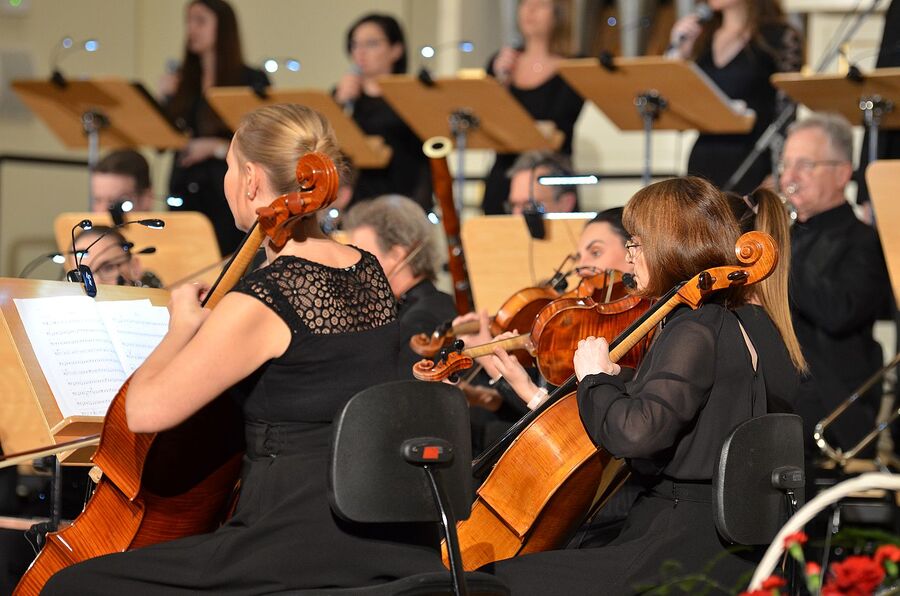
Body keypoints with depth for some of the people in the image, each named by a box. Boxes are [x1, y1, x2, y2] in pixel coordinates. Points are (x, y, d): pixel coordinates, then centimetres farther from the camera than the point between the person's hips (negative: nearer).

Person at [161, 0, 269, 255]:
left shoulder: (252, 81, 0)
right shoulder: (182, 81, 15)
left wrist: (216, 147, -15)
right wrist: (167, 98, 1)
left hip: (227, 194, -4)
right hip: (184, 192, 4)